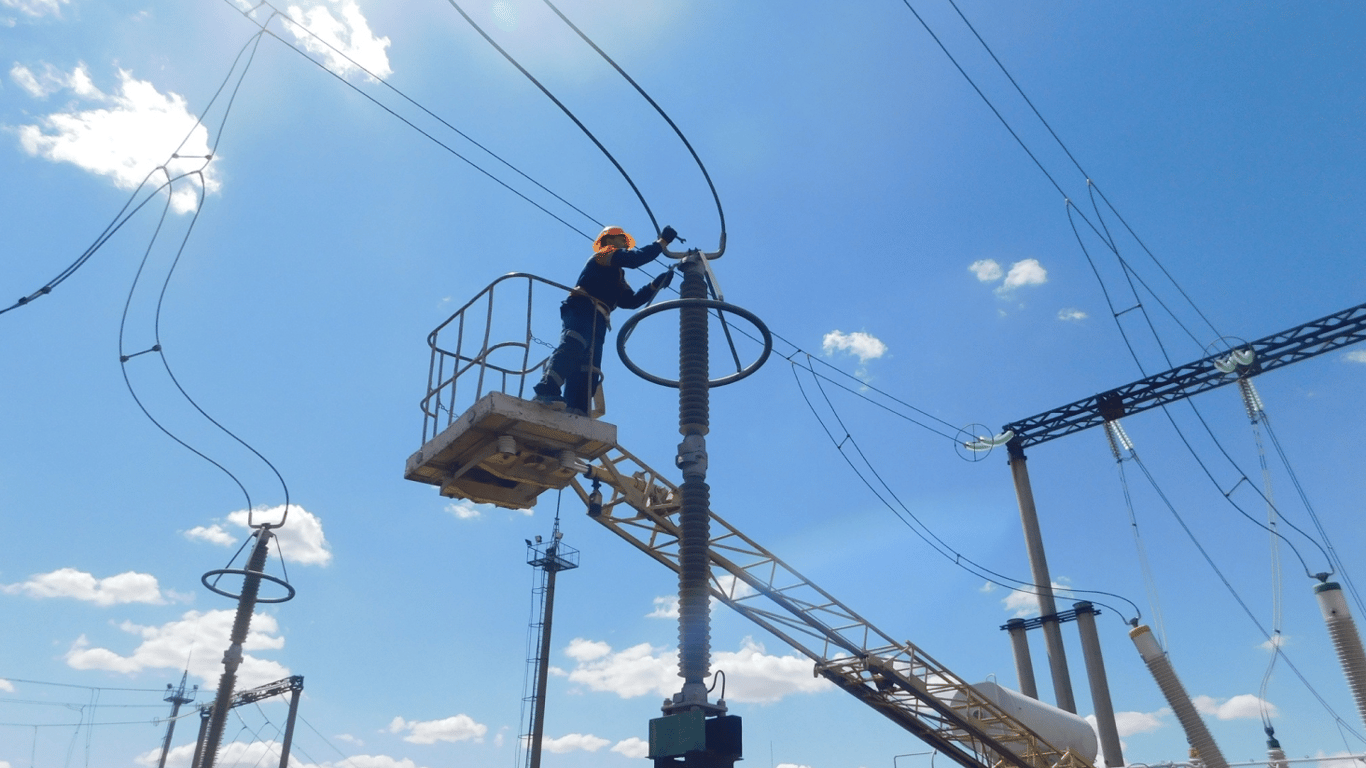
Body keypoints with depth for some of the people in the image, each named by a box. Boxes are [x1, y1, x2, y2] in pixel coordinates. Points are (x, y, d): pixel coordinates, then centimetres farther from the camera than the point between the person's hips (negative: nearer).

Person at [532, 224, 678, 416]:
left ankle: (575, 414, -16)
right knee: (574, 345, -33)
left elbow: (630, 301, 22)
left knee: (588, 372, -5)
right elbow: (634, 259, -6)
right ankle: (546, 391, -50)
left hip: (597, 321, 9)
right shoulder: (604, 253, 14)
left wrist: (656, 285, 14)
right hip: (581, 310, -9)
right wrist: (662, 242, 0)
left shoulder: (616, 277, 37)